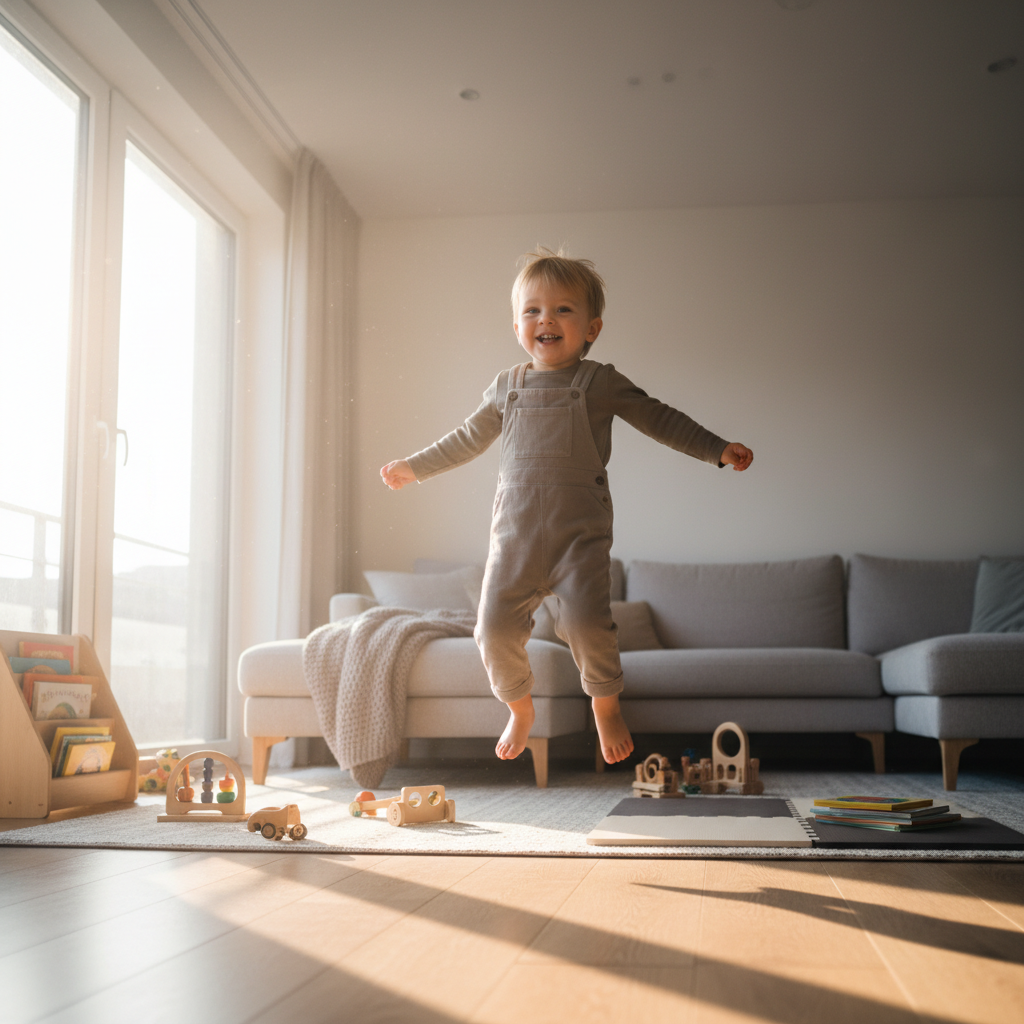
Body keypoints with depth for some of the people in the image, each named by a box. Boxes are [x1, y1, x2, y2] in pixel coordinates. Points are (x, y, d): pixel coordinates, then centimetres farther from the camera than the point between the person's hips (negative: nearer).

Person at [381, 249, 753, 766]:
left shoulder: (601, 383, 4)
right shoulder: (506, 387, 13)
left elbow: (661, 420, 10)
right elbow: (468, 438, 26)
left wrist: (720, 450, 3)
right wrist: (414, 467, 31)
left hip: (580, 530, -3)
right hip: (514, 530, 3)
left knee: (586, 620, -19)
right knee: (495, 627, -6)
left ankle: (606, 704, 10)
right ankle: (519, 708, 21)